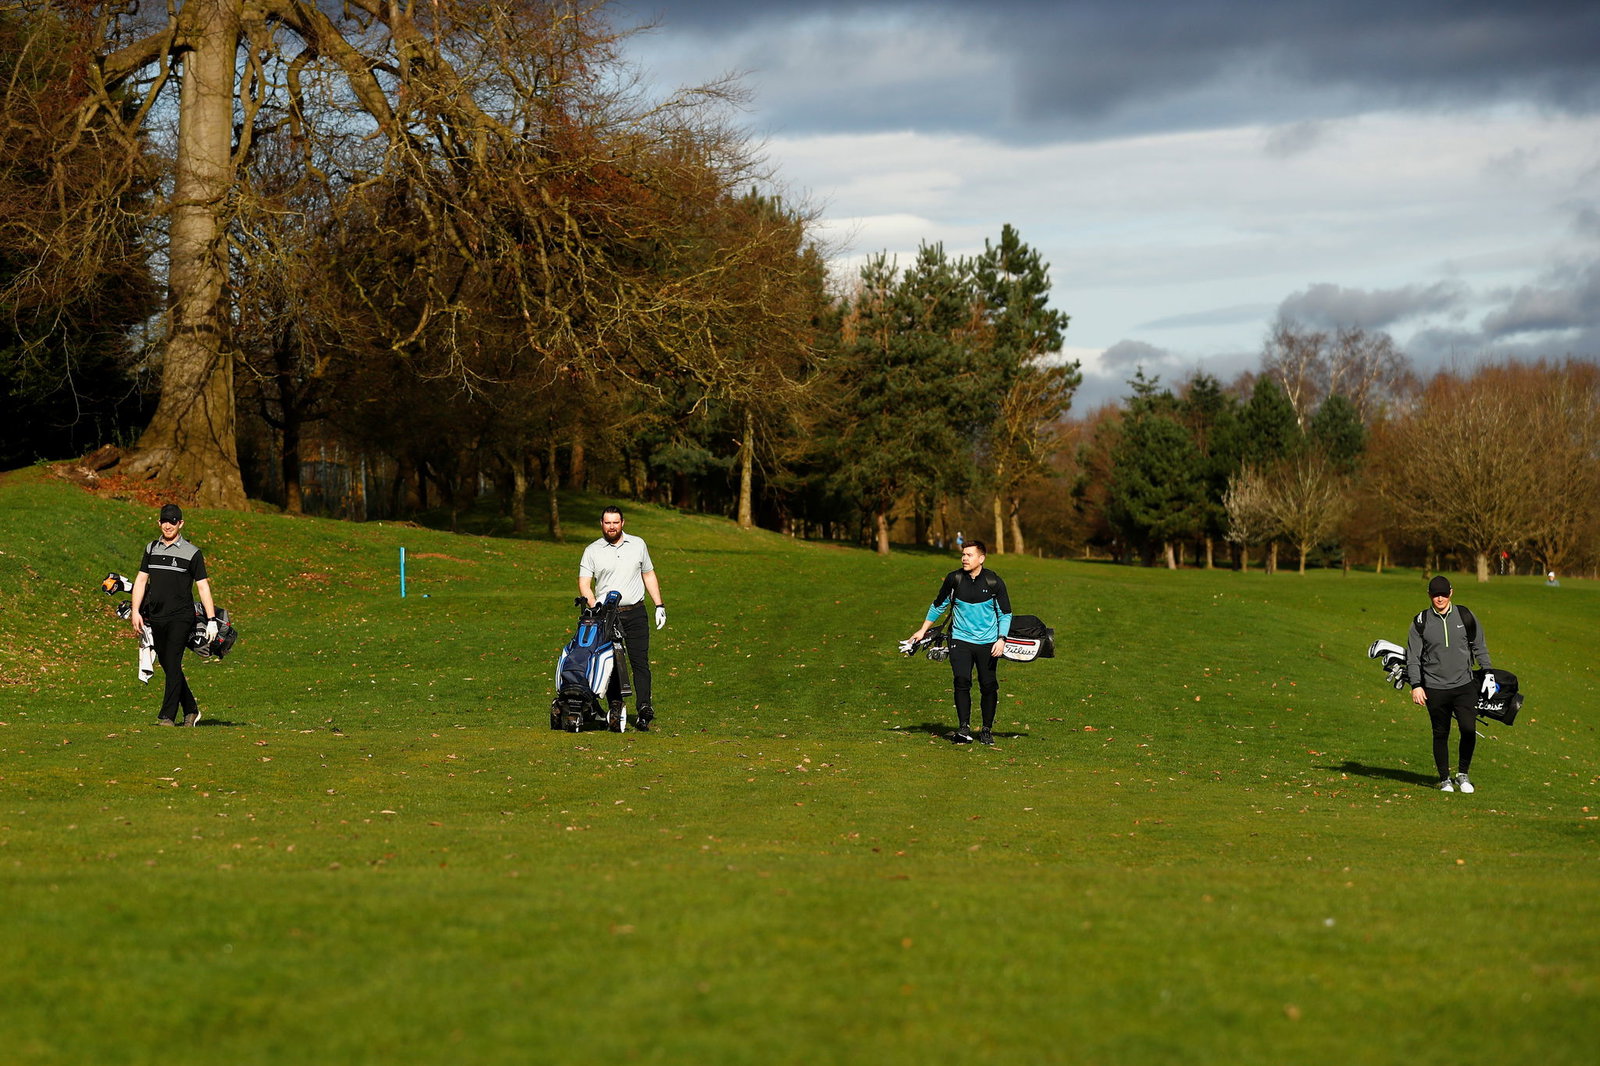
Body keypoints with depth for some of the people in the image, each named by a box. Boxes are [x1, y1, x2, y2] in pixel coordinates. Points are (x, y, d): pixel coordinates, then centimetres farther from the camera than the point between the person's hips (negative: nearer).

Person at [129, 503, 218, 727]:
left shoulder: (192, 553, 0)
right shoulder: (151, 548, 13)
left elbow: (203, 586, -2)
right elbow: (141, 579, 14)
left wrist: (211, 620, -8)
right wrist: (136, 611, 4)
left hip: (180, 617, -5)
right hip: (156, 617, 5)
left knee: (173, 664, -12)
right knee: (167, 666, 7)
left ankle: (168, 716, -11)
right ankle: (191, 710, 19)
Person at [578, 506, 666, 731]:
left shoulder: (638, 545, 11)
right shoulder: (592, 551, 4)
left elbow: (649, 575, 18)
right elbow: (584, 584, -3)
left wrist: (659, 605, 11)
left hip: (635, 613, 1)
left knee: (640, 661, -7)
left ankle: (644, 708, -12)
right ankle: (615, 709, 4)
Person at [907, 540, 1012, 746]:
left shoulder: (993, 582, -4)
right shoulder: (954, 579, 0)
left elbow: (1005, 613, 3)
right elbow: (938, 605, 15)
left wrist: (1001, 639, -9)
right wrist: (923, 630, 17)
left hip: (987, 642, 0)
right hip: (960, 638, 0)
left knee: (988, 686, 1)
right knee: (962, 681, -15)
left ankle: (987, 730, 14)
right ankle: (964, 728, -11)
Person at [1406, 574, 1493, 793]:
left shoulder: (1465, 616, 5)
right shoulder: (1421, 622, 2)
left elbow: (1479, 647, 15)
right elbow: (1413, 657, 4)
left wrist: (1488, 673, 9)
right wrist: (1416, 685, -4)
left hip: (1464, 685, 0)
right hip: (1435, 689, 0)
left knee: (1469, 730, -12)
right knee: (1440, 734, 4)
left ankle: (1462, 774, 6)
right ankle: (1445, 779, 16)